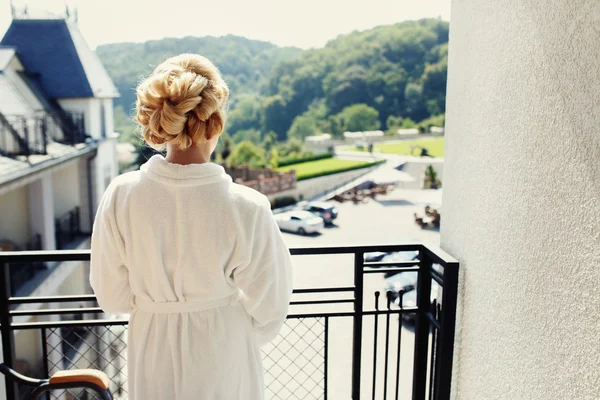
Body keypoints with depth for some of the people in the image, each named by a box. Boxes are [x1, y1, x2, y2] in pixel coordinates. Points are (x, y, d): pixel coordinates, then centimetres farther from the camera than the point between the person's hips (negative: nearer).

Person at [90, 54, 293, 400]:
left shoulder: (121, 195, -20)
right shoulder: (247, 208, -27)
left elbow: (112, 295, -7)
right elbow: (268, 307, -14)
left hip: (153, 348, 2)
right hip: (223, 351, -2)